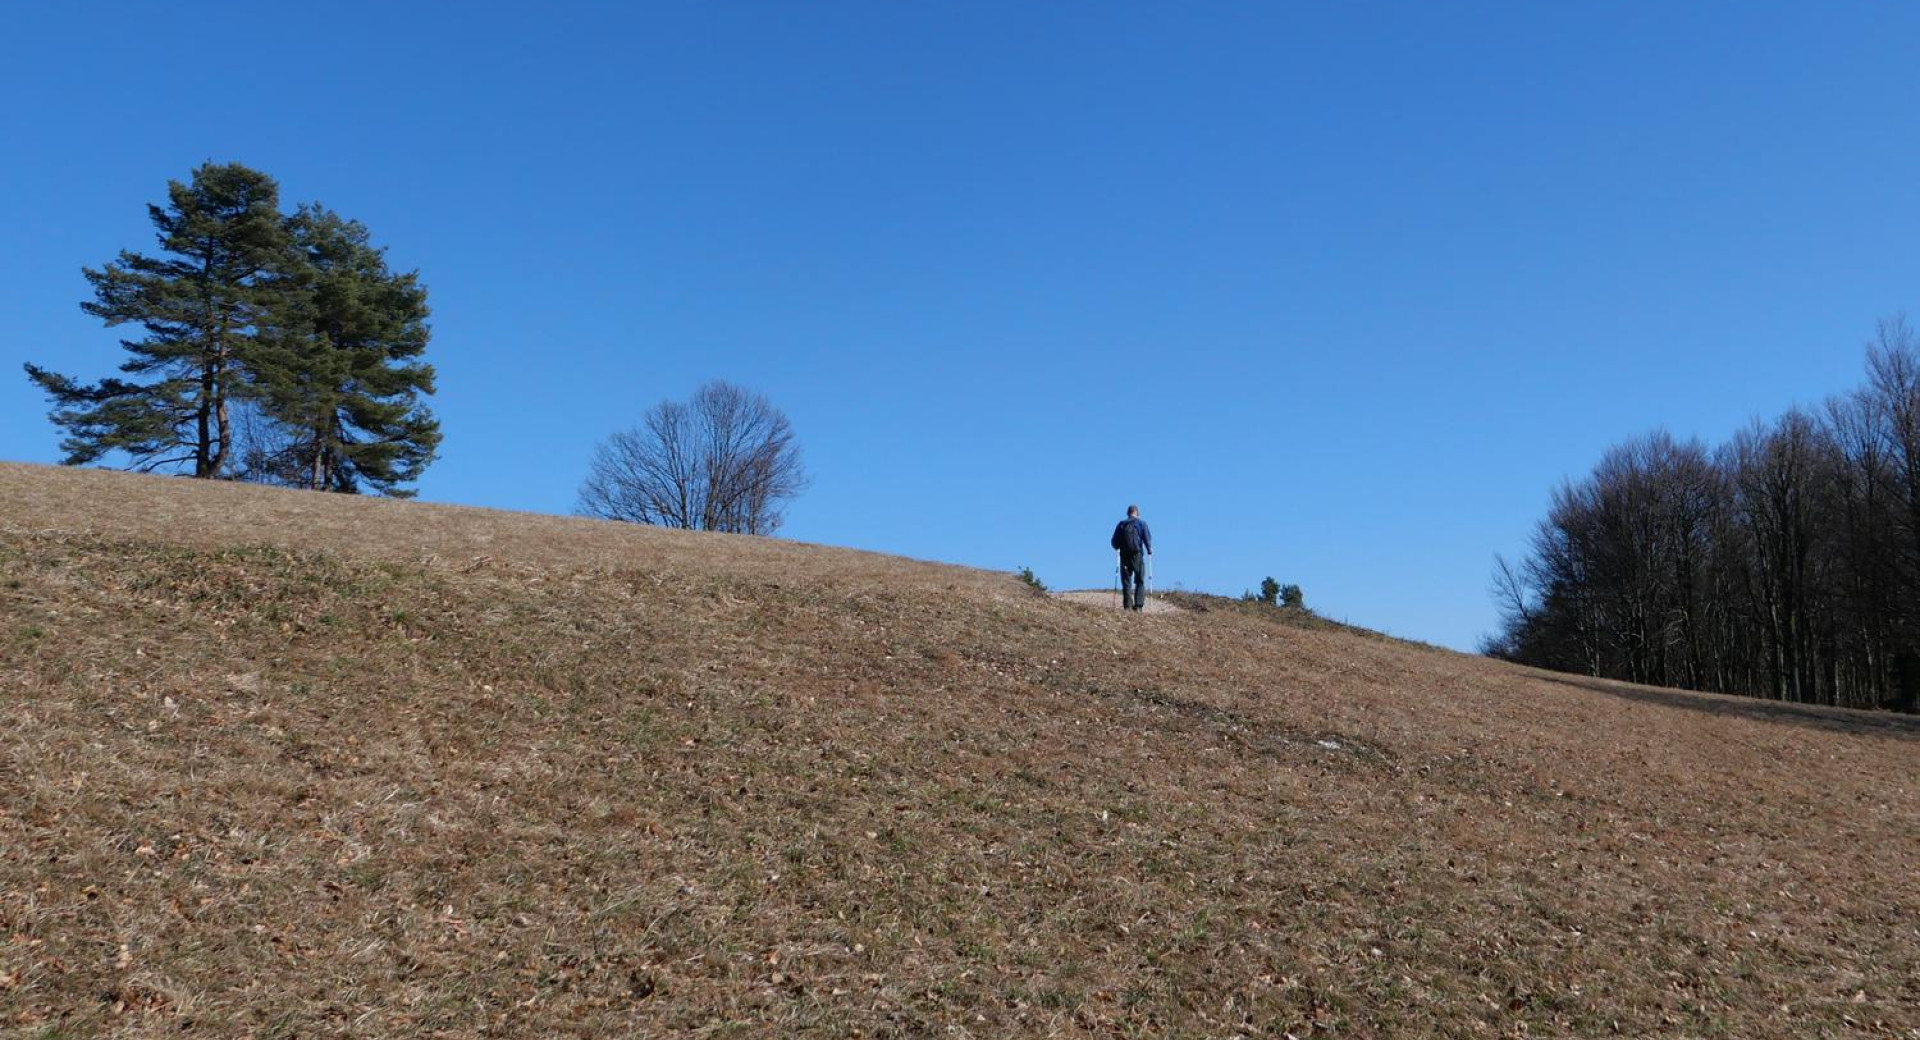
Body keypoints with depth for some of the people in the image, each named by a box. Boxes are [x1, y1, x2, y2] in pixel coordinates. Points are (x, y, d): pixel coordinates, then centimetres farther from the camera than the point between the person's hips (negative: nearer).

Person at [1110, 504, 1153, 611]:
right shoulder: (1141, 523, 2)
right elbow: (1147, 538, -6)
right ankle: (1138, 605, -7)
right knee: (1140, 582, 5)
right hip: (1137, 555, -2)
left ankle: (1127, 606, 0)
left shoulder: (1121, 524, 9)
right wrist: (1149, 550, 9)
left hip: (1124, 556, 2)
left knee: (1126, 583, 6)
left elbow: (1114, 542, 8)